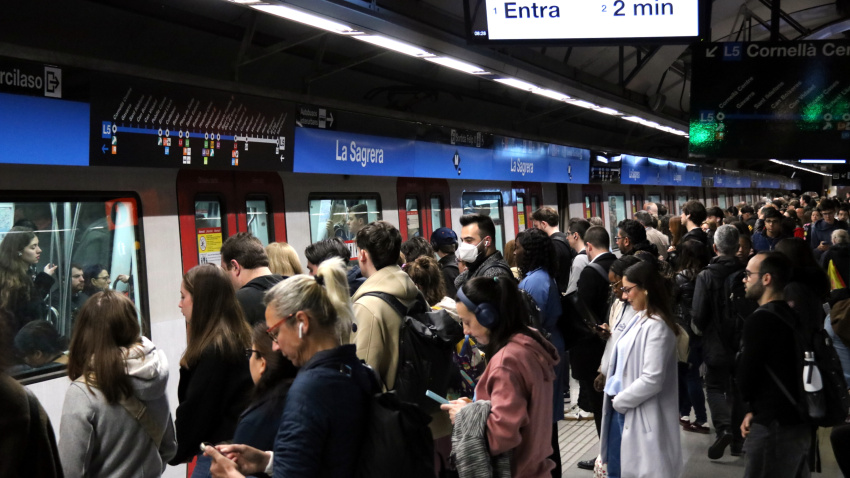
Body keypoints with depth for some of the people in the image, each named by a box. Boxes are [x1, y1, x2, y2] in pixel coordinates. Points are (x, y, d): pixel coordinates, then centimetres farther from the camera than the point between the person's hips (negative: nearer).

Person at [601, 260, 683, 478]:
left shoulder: (656, 326, -18)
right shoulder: (638, 319, 9)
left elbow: (652, 379, -23)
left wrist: (619, 401, -12)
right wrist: (615, 399, 3)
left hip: (640, 415, -9)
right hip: (620, 409, 9)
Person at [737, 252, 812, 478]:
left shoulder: (760, 319, -19)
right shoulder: (792, 315, 6)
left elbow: (745, 379, -15)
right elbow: (780, 373, 11)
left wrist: (752, 405, 5)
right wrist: (756, 409, 5)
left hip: (775, 428, -8)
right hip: (800, 424, 8)